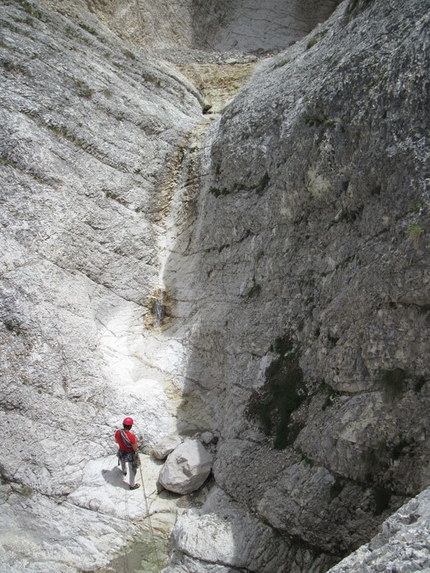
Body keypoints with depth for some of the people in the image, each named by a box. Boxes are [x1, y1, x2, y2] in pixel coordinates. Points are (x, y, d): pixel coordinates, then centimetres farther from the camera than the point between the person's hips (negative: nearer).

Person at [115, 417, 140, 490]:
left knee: (122, 460, 40)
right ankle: (132, 485, 38)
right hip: (130, 455, -5)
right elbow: (135, 449, -25)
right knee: (132, 470, 19)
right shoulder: (131, 436, -38)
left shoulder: (117, 432, -23)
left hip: (121, 452, 5)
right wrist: (135, 441, -10)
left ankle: (124, 471, 71)